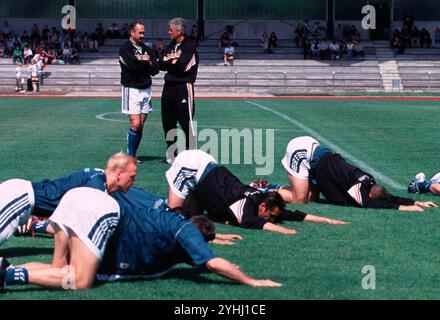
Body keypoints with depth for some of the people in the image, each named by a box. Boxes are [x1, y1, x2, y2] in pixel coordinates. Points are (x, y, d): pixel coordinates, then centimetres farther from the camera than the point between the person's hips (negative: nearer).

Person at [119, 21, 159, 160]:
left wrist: (142, 62, -9)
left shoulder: (147, 49, 14)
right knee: (135, 124, -13)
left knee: (141, 125, 4)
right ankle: (130, 156, -6)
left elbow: (155, 69, 5)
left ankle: (133, 155, 10)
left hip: (146, 90, 6)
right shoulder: (125, 48, -5)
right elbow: (134, 65, -21)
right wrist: (147, 63, -4)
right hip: (132, 90, -6)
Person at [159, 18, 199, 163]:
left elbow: (182, 66, -17)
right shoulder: (171, 45, 17)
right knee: (168, 123, 10)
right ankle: (171, 154, 19)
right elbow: (161, 64, 9)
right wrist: (173, 60, -8)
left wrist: (169, 60, -2)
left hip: (183, 87, -8)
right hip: (169, 86, 8)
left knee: (186, 122, -8)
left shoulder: (190, 45, -7)